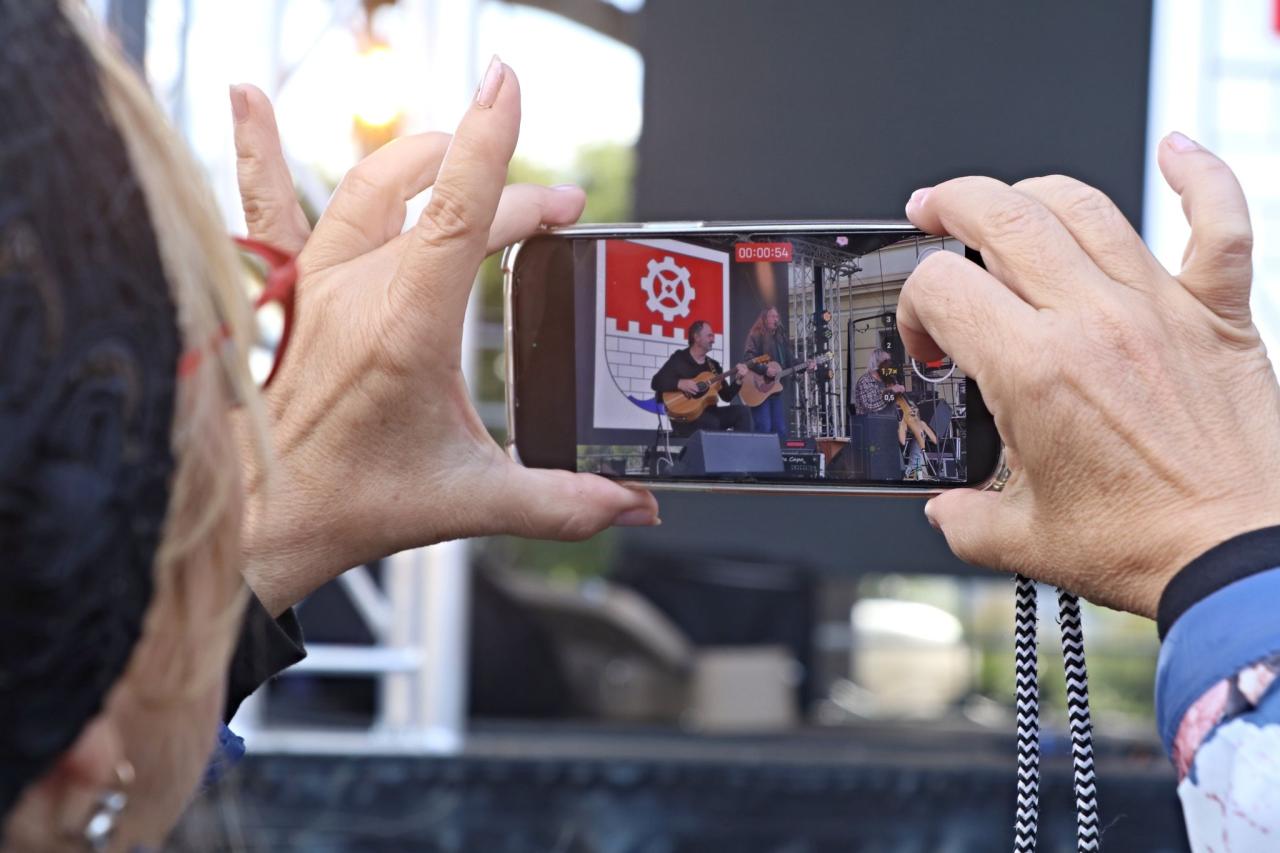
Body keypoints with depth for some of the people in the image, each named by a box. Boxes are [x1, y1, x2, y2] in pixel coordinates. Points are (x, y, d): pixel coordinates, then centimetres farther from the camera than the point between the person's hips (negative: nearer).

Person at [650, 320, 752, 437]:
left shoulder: (713, 365, 16)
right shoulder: (679, 359, -2)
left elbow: (726, 396, 11)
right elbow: (656, 382, -11)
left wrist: (738, 380, -5)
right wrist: (679, 383, -25)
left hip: (708, 412, 6)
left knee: (742, 411, -14)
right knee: (711, 422, -36)